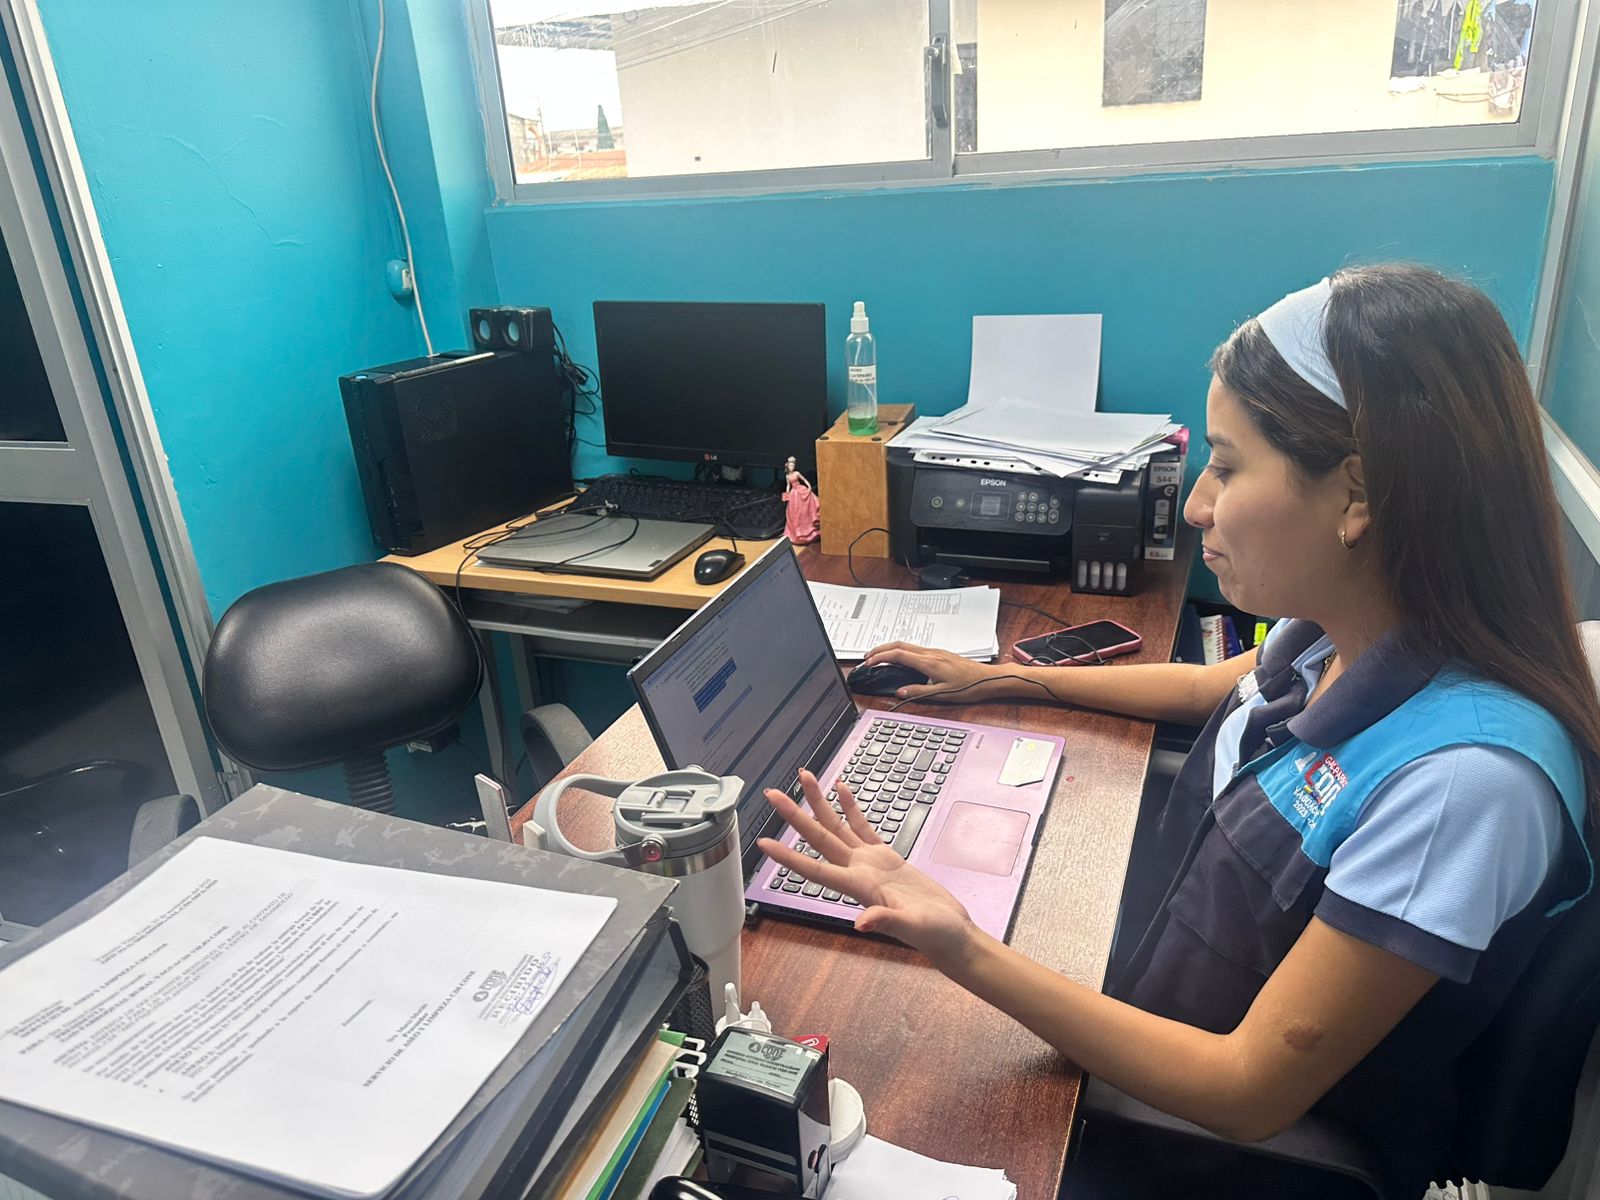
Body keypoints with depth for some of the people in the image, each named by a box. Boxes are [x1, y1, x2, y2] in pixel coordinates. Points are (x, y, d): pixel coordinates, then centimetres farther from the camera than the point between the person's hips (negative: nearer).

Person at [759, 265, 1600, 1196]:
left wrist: (964, 949, -40)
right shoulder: (1333, 638, -9)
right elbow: (1210, 685, 14)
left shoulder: (1468, 776, -33)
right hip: (1157, 1024, 6)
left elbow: (1250, 1092, -28)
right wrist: (1000, 679, 18)